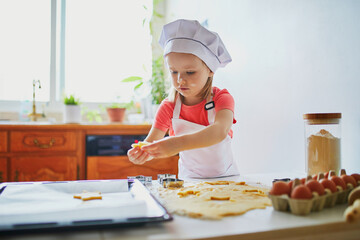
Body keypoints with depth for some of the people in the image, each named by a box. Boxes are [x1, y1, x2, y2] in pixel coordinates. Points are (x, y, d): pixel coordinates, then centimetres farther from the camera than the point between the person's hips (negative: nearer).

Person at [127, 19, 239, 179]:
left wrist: (177, 144, -49)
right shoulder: (169, 107, -6)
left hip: (225, 177, -1)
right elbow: (151, 144, -12)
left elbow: (220, 131, -34)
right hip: (189, 179, 1)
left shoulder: (221, 98, -14)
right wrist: (140, 153, -36)